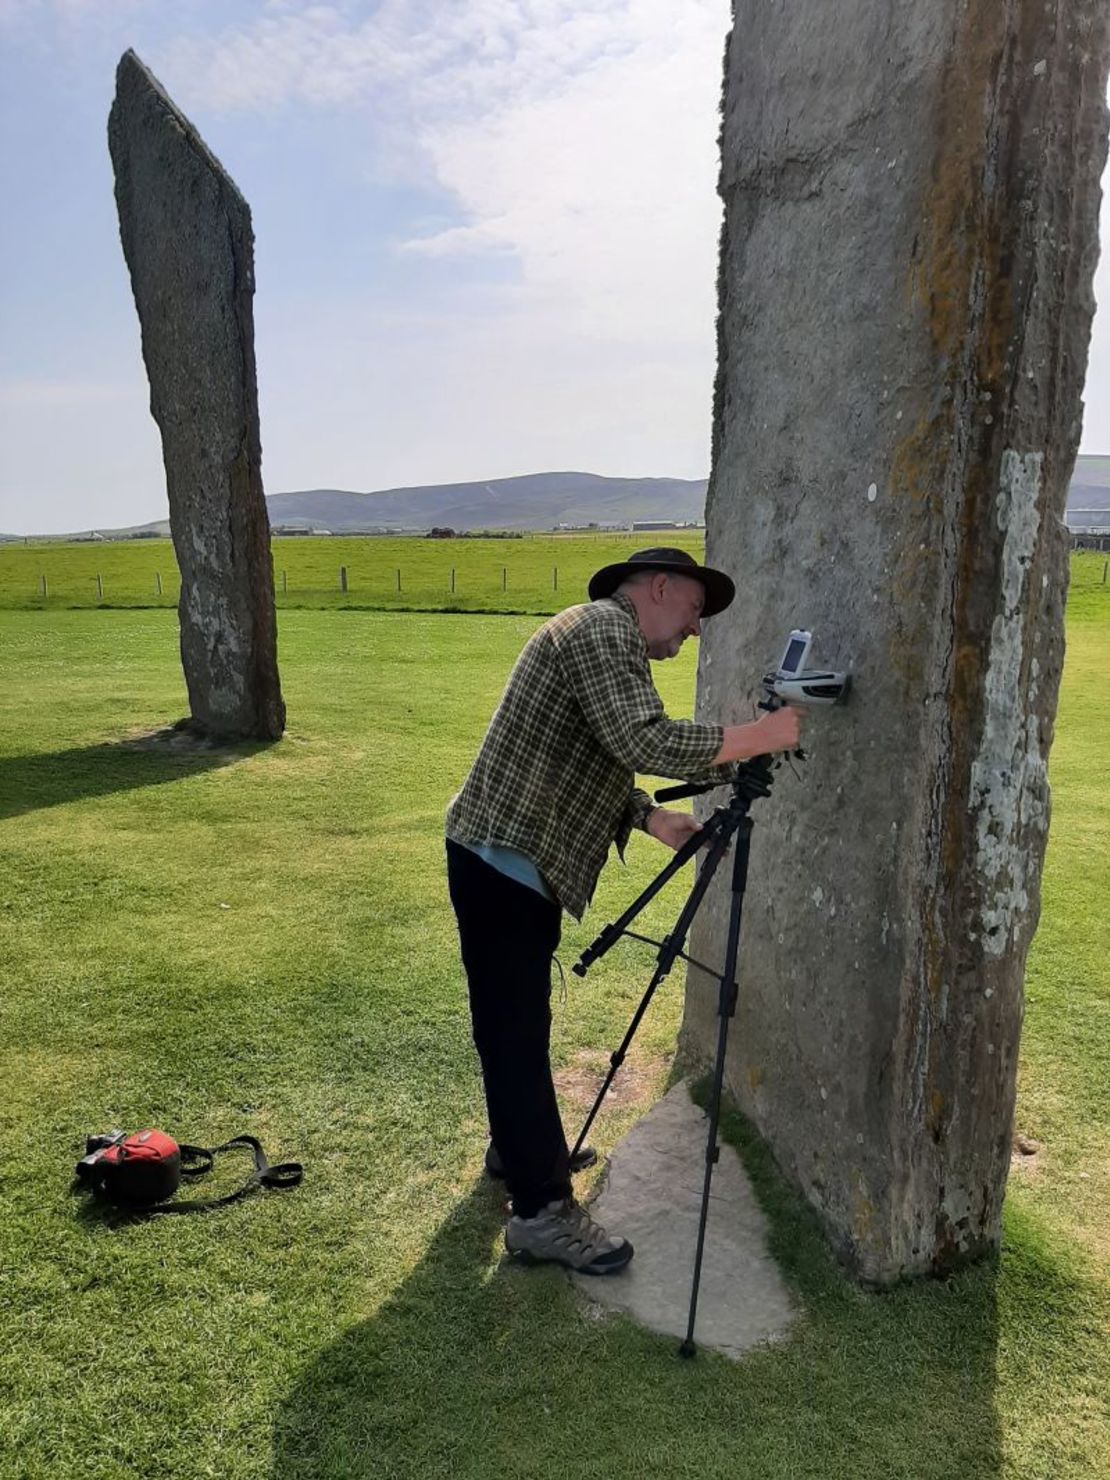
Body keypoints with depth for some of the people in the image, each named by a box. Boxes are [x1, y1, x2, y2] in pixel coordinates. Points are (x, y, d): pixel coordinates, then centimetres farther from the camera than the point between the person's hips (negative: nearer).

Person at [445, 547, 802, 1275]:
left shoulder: (609, 641, 18)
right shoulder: (602, 629, -15)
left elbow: (604, 765, 20)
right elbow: (645, 743, -27)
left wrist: (657, 820, 7)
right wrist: (762, 734, -19)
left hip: (518, 860, 11)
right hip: (503, 861, -11)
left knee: (519, 1022, 22)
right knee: (517, 1029, -3)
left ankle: (519, 1145, 39)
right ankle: (542, 1213, 7)